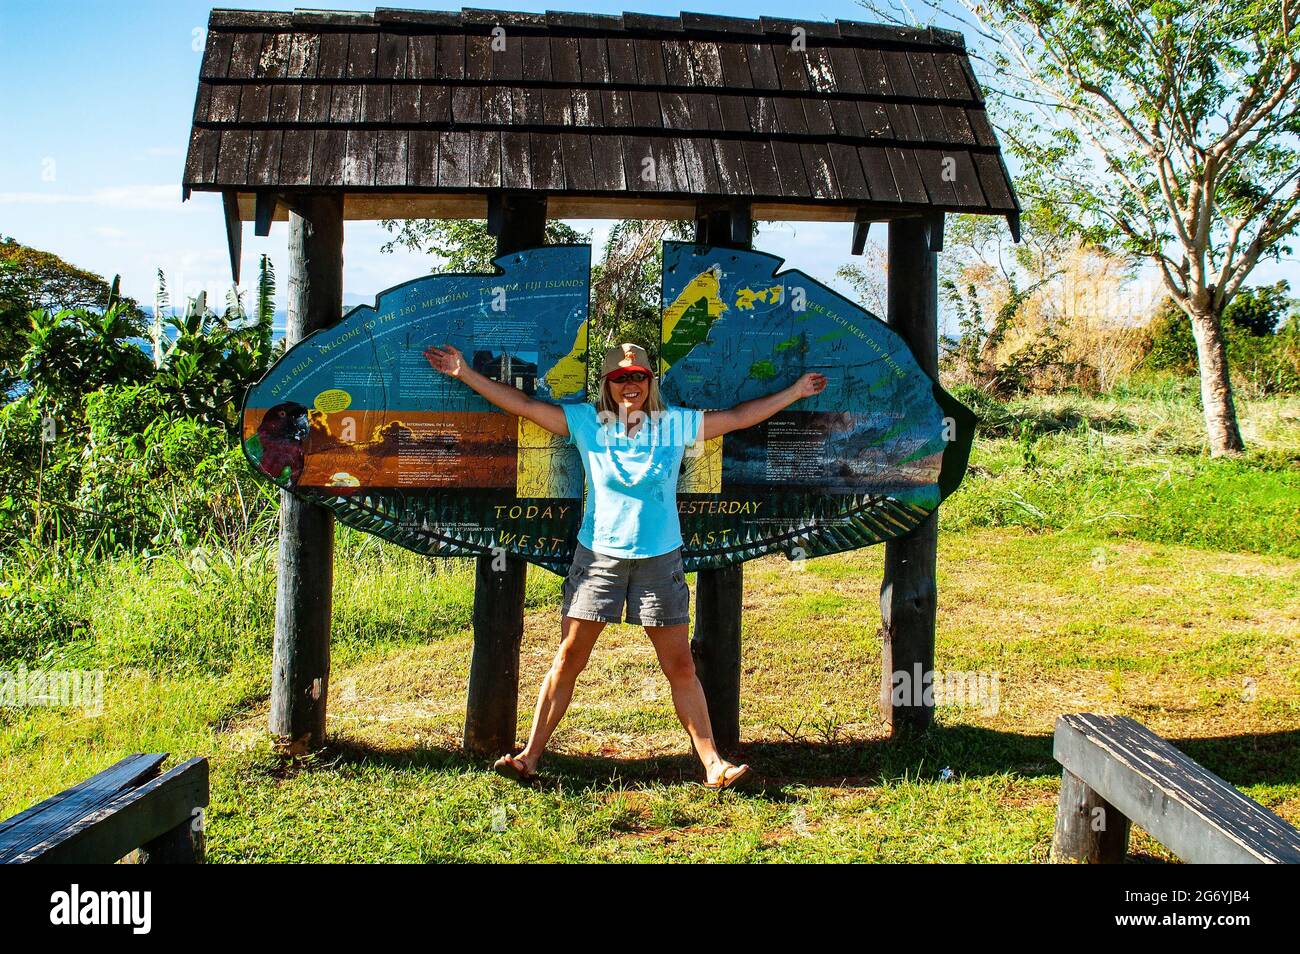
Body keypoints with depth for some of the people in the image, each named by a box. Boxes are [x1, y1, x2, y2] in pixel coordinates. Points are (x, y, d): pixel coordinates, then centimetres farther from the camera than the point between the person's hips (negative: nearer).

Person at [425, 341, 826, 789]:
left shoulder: (677, 424, 4)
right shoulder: (586, 422, 1)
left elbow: (739, 416, 11)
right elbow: (523, 404, 1)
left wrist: (794, 392, 12)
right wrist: (465, 373, -2)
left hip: (660, 559, 0)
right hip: (598, 556, 0)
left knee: (681, 667, 3)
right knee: (568, 660, 2)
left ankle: (713, 764, 10)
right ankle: (530, 756, 11)